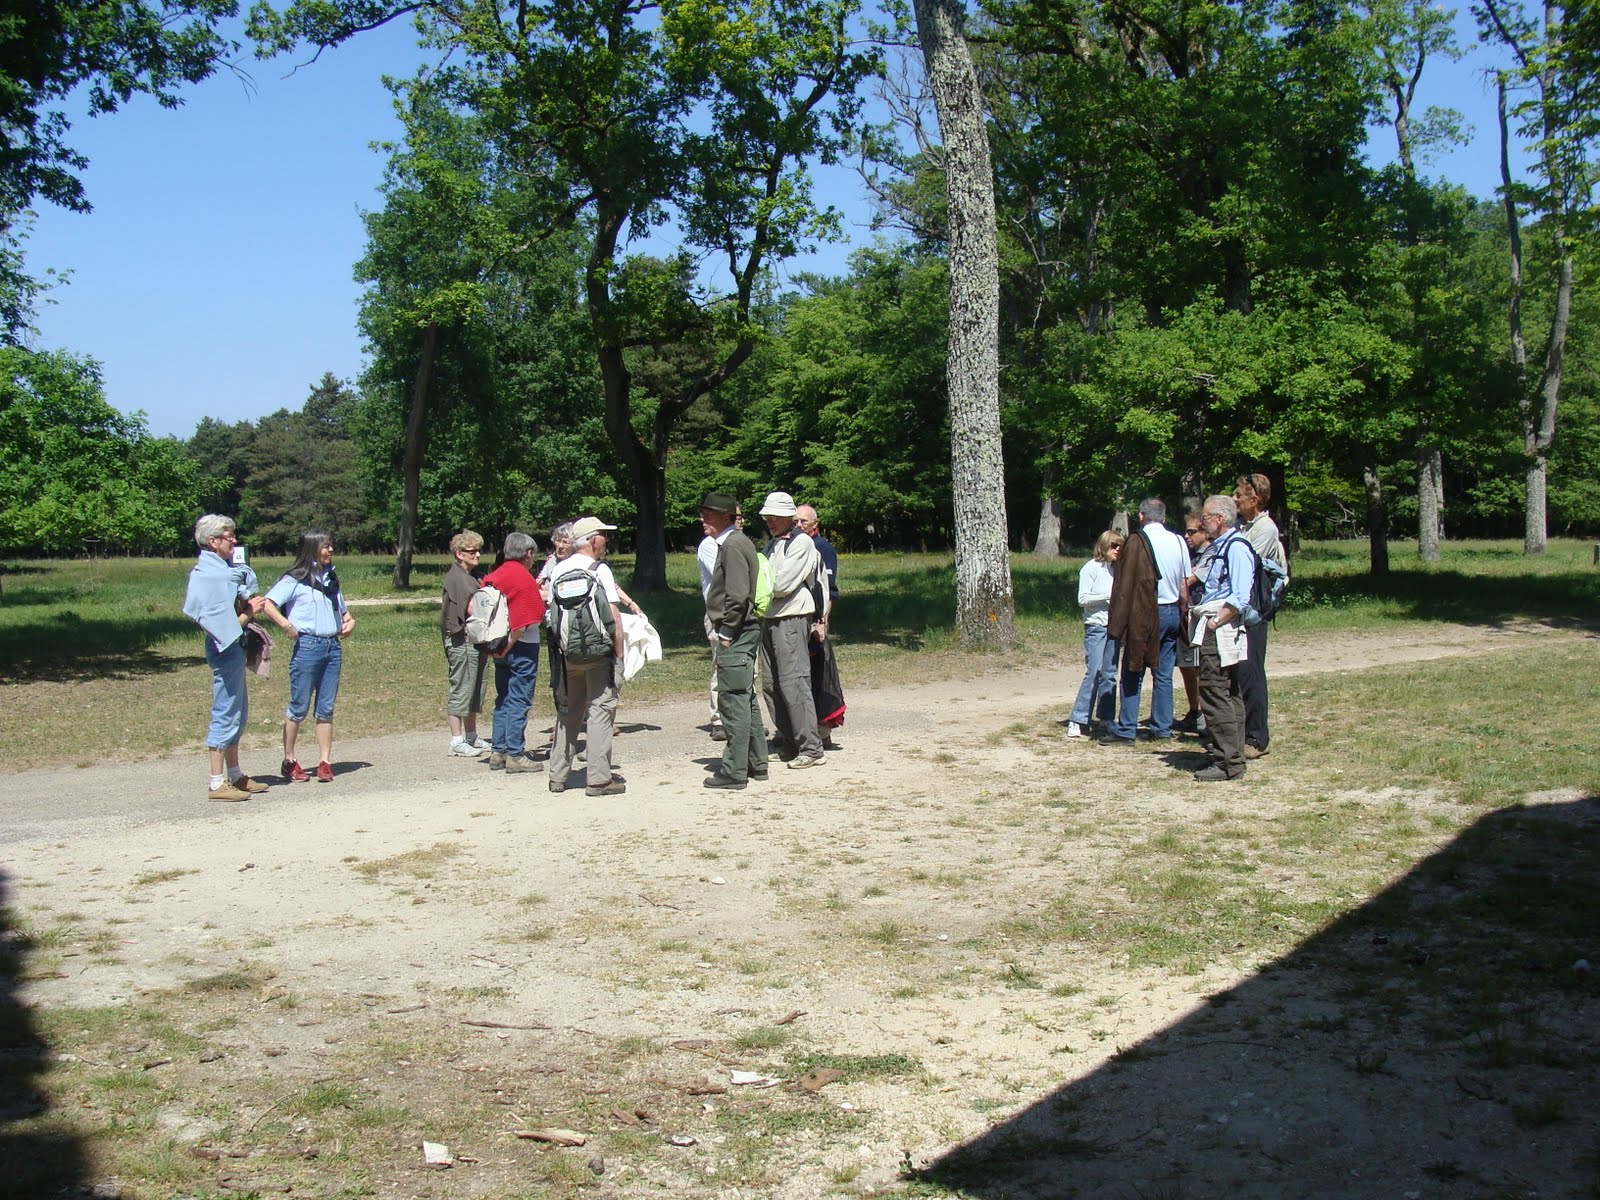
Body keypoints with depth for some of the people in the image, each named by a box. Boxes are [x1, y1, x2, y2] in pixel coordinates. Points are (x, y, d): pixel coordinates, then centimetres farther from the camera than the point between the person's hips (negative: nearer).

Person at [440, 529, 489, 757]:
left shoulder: (469, 577, 20)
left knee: (475, 690, 14)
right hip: (462, 639, -10)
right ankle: (457, 742, -1)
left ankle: (472, 737, 23)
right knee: (460, 689, -5)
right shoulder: (456, 577, -11)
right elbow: (472, 608, -19)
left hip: (476, 641, 10)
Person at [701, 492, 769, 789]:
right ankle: (756, 763, 23)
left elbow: (737, 596, -22)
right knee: (746, 700, 15)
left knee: (733, 701, -7)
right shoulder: (734, 542, 16)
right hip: (742, 633, 11)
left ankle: (734, 771, -4)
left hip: (735, 634, -11)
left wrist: (726, 633, -17)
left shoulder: (732, 546, -15)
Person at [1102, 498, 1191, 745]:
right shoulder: (1179, 542, 5)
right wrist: (1181, 616, 17)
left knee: (1132, 675, -1)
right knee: (1163, 675, 11)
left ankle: (1126, 730, -2)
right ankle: (1162, 727, 14)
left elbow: (1124, 585, -10)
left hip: (1145, 616, -5)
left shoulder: (1137, 543, -10)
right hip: (1173, 614, 5)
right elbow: (1186, 584, 9)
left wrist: (1117, 624, -7)